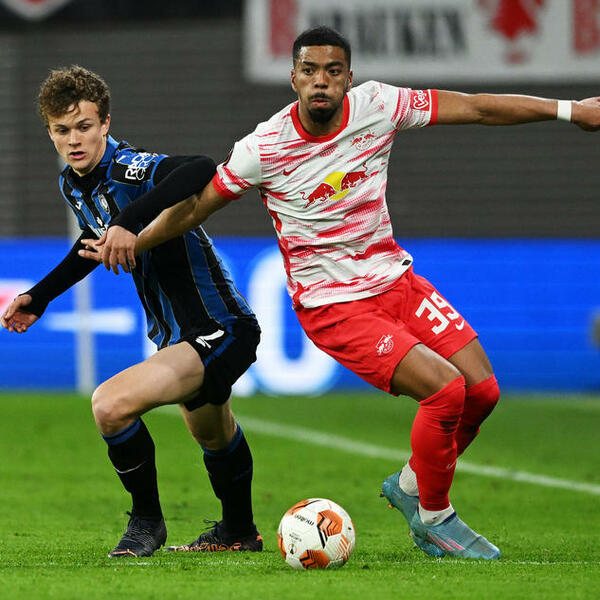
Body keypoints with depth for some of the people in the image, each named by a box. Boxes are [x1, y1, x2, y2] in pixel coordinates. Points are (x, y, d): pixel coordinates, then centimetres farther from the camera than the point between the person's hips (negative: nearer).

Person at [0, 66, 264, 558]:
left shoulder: (134, 170, -27)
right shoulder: (74, 185, 1)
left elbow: (203, 170, -49)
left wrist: (134, 222, -54)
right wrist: (40, 297, 25)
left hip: (221, 329, -10)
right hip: (176, 335, 10)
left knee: (111, 405, -26)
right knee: (213, 436, 32)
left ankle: (147, 521, -5)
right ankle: (239, 532, 56)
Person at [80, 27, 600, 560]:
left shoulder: (377, 105, -7)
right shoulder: (264, 148, -16)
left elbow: (475, 108, -1)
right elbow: (196, 205, -3)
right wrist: (129, 238, -12)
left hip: (395, 278, 6)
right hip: (331, 306, -6)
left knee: (482, 390, 0)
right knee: (445, 390, -21)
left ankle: (410, 486, 26)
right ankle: (433, 519, 2)